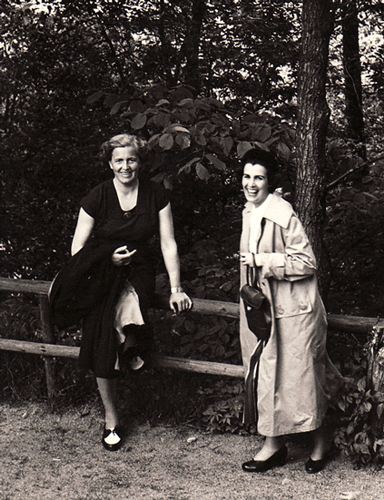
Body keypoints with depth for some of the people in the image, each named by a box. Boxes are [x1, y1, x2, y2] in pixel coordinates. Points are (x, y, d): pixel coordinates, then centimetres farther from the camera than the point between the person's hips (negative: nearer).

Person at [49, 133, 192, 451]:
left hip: (138, 273, 1)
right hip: (101, 276, 0)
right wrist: (109, 258, -16)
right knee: (103, 349, -11)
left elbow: (168, 244, 2)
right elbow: (77, 249, 1)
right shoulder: (98, 198, -2)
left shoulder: (156, 196, 1)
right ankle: (111, 419, 3)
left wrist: (176, 289, -3)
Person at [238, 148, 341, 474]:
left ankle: (320, 442, 22)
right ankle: (274, 444, 21)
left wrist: (262, 261, -21)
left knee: (299, 376, 2)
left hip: (293, 310, -8)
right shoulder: (250, 211, 7)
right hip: (263, 305, 8)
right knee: (265, 372, 10)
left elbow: (307, 262, -18)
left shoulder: (282, 214, -19)